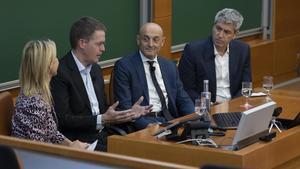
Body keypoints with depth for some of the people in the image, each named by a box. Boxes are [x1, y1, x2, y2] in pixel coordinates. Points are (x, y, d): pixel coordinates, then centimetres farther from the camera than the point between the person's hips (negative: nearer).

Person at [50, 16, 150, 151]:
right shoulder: (59, 73, -12)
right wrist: (102, 120, -22)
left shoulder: (95, 69, 14)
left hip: (103, 135, 8)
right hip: (80, 143, -7)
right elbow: (62, 120, -17)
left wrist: (129, 113, 2)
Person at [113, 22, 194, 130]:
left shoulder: (170, 67, 19)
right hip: (142, 124, -4)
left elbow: (183, 100, 17)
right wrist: (146, 125, -23)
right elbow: (124, 106, -7)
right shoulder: (124, 66, 2)